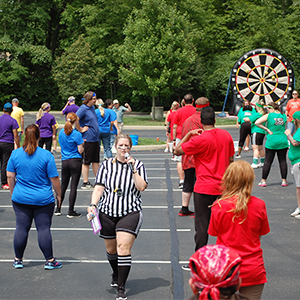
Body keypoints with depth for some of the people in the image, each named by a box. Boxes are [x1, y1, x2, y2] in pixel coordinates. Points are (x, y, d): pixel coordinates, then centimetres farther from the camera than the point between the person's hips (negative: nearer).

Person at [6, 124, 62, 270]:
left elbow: (10, 176, 3)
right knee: (44, 228, 2)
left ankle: (18, 260, 17)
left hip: (21, 198, 3)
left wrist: (13, 193, 16)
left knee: (21, 228, 8)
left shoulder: (15, 153, -2)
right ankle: (49, 260, 8)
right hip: (43, 199, -2)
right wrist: (58, 194, 7)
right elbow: (54, 178, -7)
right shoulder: (46, 155, -10)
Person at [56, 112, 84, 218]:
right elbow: (80, 150, -11)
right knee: (73, 186, -1)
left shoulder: (61, 133, 6)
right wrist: (82, 144, 9)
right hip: (75, 161, -5)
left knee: (63, 185, 15)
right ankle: (71, 211, 2)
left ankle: (58, 209, 19)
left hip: (64, 161, 5)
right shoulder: (77, 134, -11)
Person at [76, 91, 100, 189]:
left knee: (96, 161, 13)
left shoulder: (92, 107, 13)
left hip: (95, 138, 8)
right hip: (88, 139, -8)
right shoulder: (83, 108, -14)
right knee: (86, 162, -1)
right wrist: (80, 130, -18)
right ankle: (85, 183, 6)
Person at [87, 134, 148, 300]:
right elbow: (99, 188, 3)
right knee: (111, 249, 13)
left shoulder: (138, 164, 5)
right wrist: (93, 205, -10)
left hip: (130, 213, -2)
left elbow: (141, 187, -7)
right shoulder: (106, 165, 9)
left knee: (124, 247, -15)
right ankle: (116, 275, 43)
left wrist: (133, 168, -13)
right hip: (107, 212, 3)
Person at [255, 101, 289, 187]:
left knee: (268, 161, 3)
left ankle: (263, 181, 7)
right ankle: (284, 181, 10)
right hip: (283, 142, 3)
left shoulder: (268, 116, -6)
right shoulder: (284, 116, 5)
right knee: (283, 161, 9)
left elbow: (257, 123, -15)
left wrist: (267, 129, -8)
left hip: (271, 142, -3)